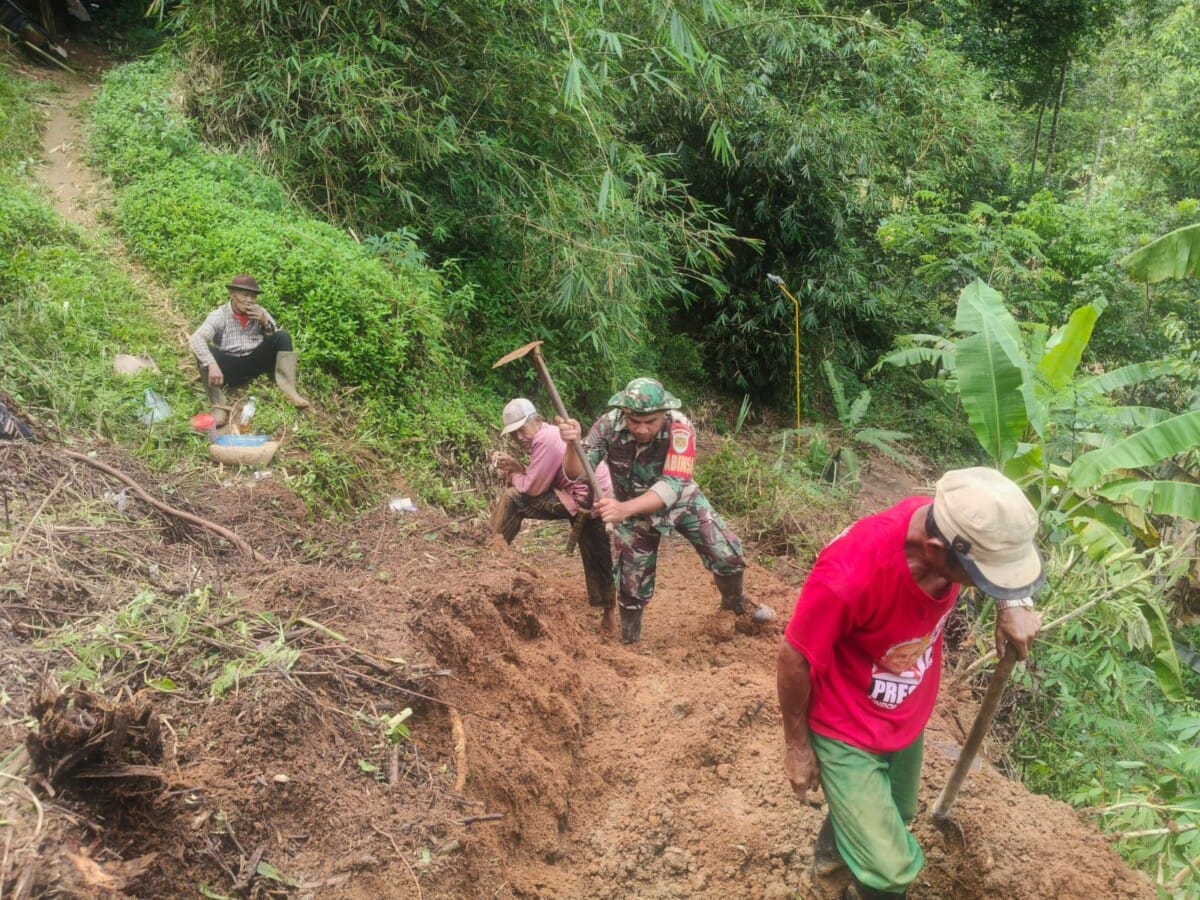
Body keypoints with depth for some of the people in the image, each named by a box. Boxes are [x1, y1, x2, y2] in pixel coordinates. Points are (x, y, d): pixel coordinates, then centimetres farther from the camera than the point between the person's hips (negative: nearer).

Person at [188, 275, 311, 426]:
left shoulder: (260, 313, 3)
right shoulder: (219, 316, -9)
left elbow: (278, 340, 2)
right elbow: (195, 340, -24)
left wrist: (265, 323, -17)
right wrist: (212, 365, -40)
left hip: (256, 362, 3)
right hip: (231, 367, -2)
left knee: (283, 336, -14)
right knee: (204, 352, -29)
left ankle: (289, 391, -24)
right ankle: (219, 406, -33)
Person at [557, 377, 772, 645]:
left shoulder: (679, 428, -34)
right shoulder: (608, 425, -28)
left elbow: (672, 485, -42)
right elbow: (576, 472, -30)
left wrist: (624, 508, -56)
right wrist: (573, 444, -53)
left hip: (682, 501, 0)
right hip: (634, 512, 1)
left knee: (727, 555, -2)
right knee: (632, 584, 5)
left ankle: (736, 603, 30)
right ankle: (629, 642, 30)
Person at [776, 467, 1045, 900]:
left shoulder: (957, 527, -24)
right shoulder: (850, 575, -41)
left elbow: (1005, 537, 3)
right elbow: (794, 657, -25)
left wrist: (1012, 606, -15)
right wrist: (797, 747, -11)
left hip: (907, 717, 6)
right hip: (846, 730, -6)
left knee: (896, 815, 28)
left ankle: (832, 851, 60)